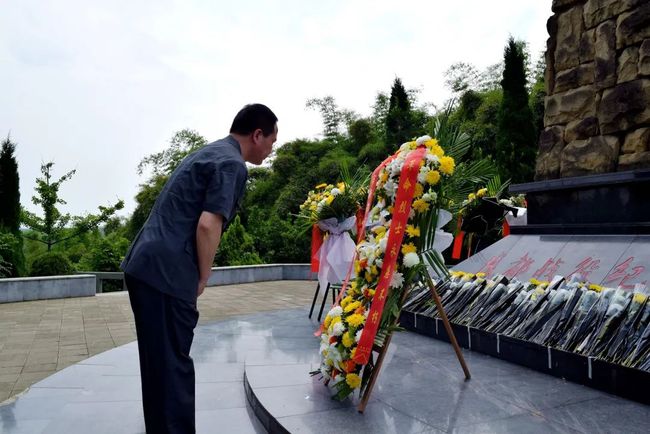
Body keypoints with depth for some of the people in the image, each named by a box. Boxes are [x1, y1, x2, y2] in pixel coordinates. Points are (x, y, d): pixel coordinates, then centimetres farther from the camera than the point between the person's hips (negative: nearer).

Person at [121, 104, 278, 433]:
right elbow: (207, 225, -21)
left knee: (159, 362, 20)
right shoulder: (232, 164, -10)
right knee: (172, 364, 0)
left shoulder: (208, 152, 20)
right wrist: (202, 278, -7)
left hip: (143, 264, 10)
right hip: (166, 273, -10)